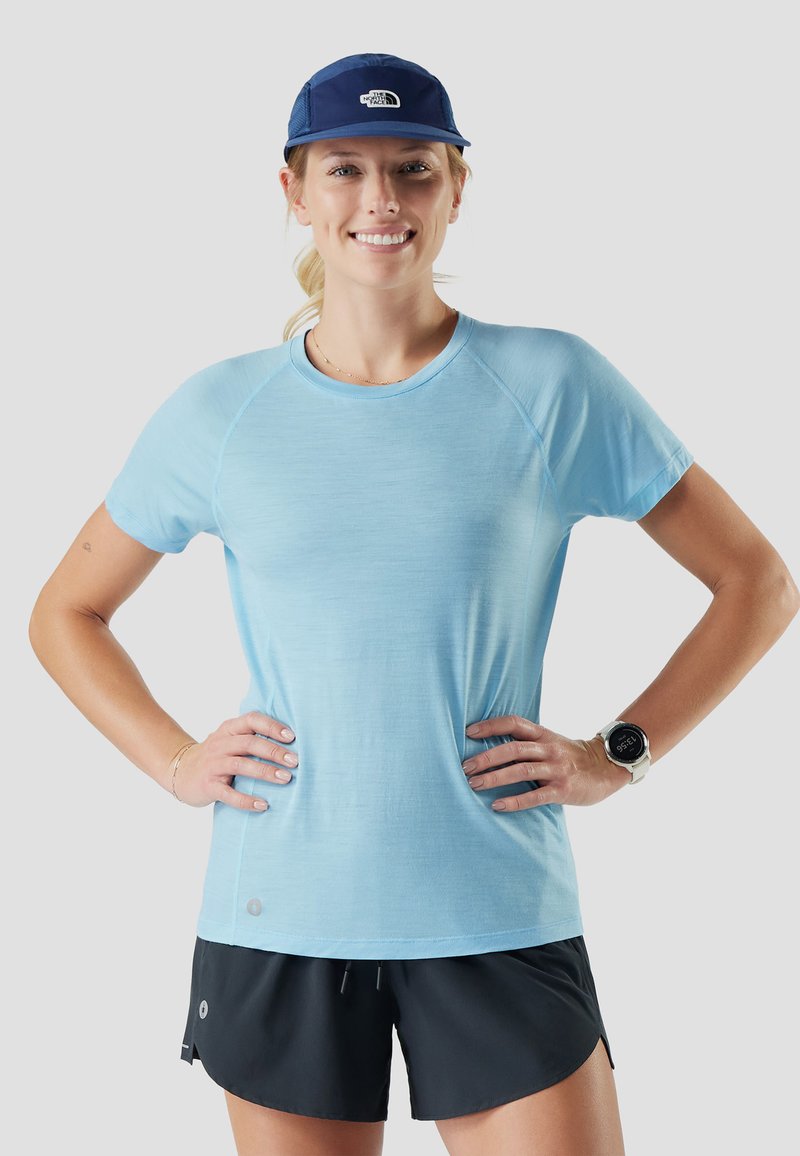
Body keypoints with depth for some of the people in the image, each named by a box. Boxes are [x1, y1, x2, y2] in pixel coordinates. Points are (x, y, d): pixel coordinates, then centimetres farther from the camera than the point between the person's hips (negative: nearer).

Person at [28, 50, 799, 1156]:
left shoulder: (551, 384, -1)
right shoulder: (218, 412, 3)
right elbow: (66, 614, 16)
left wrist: (616, 755, -3)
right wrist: (173, 762, 2)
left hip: (496, 925, -1)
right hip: (275, 927, 2)